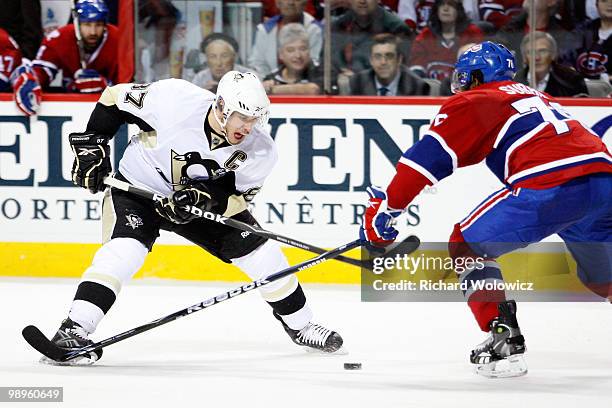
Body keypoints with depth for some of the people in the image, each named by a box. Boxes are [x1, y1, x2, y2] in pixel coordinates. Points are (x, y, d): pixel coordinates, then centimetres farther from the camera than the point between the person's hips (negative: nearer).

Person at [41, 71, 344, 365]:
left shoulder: (260, 151, -20)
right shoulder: (174, 100, -30)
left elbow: (236, 199, -14)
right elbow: (115, 98, -16)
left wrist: (206, 197, -35)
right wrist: (91, 145, -17)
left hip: (206, 201, 4)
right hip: (138, 186, -4)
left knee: (262, 252, 0)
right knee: (124, 250, -29)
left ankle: (298, 325, 23)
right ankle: (73, 332, -30)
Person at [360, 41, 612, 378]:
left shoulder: (472, 102, 12)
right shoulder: (536, 97, 34)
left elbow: (429, 156, 3)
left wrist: (385, 207, 4)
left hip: (554, 184, -7)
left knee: (466, 245, 8)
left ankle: (503, 340, -2)